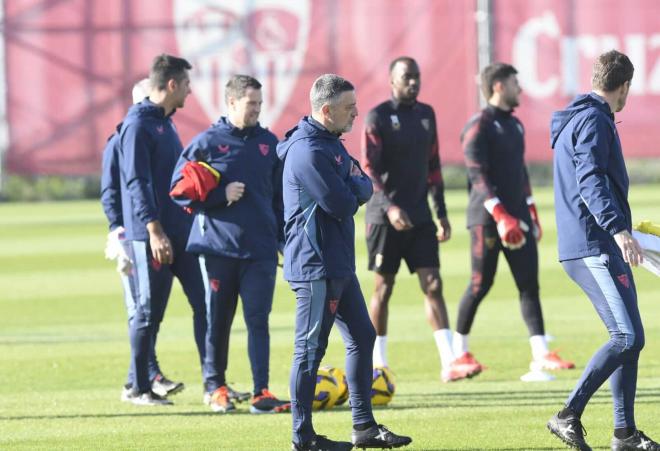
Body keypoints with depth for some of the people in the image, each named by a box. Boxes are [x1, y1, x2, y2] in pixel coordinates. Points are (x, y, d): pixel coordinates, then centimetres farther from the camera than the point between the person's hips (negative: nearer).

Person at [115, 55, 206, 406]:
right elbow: (137, 182, -18)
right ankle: (140, 388, 7)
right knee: (148, 312, -1)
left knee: (204, 302, 4)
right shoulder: (138, 125, -12)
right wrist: (153, 229, -23)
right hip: (150, 235, -9)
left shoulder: (165, 123, 16)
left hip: (181, 232, 9)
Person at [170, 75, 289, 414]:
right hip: (217, 247, -2)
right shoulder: (207, 142, -1)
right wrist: (222, 195, -12)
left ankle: (261, 392, -7)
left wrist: (285, 239, 12)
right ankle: (215, 386, 19)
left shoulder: (269, 144, 11)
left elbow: (280, 195, 17)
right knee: (218, 320, 6)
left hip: (260, 249, 2)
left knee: (258, 320, -4)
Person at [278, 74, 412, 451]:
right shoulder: (308, 151, -19)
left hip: (339, 264, 10)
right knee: (311, 348, -4)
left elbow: (365, 190, 13)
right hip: (316, 265, -10)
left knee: (362, 336, 12)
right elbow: (341, 204, -22)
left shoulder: (330, 144, 15)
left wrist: (353, 185, -9)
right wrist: (354, 187, -3)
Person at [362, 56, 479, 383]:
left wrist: (441, 213, 14)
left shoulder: (426, 115, 12)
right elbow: (368, 168, -13)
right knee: (383, 287, 1)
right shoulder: (378, 117, -7)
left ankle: (449, 362, -11)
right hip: (385, 218, -5)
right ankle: (377, 365, 10)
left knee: (433, 285, -4)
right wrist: (389, 207, -25)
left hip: (419, 217, 5)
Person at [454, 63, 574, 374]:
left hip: (517, 218, 8)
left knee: (529, 284, 0)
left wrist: (531, 214, 20)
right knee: (481, 284, -3)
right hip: (487, 219, -8)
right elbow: (477, 175, -16)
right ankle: (459, 351, 11)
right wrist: (501, 217, -23)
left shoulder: (515, 125, 17)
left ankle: (541, 354, -5)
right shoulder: (479, 126, -9)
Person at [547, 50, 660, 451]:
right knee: (627, 337, -15)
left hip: (600, 247, 11)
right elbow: (590, 180, -24)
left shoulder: (577, 119, 21)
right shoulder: (594, 120, -10)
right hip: (594, 248, -11)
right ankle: (569, 416, -15)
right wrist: (618, 229, -36)